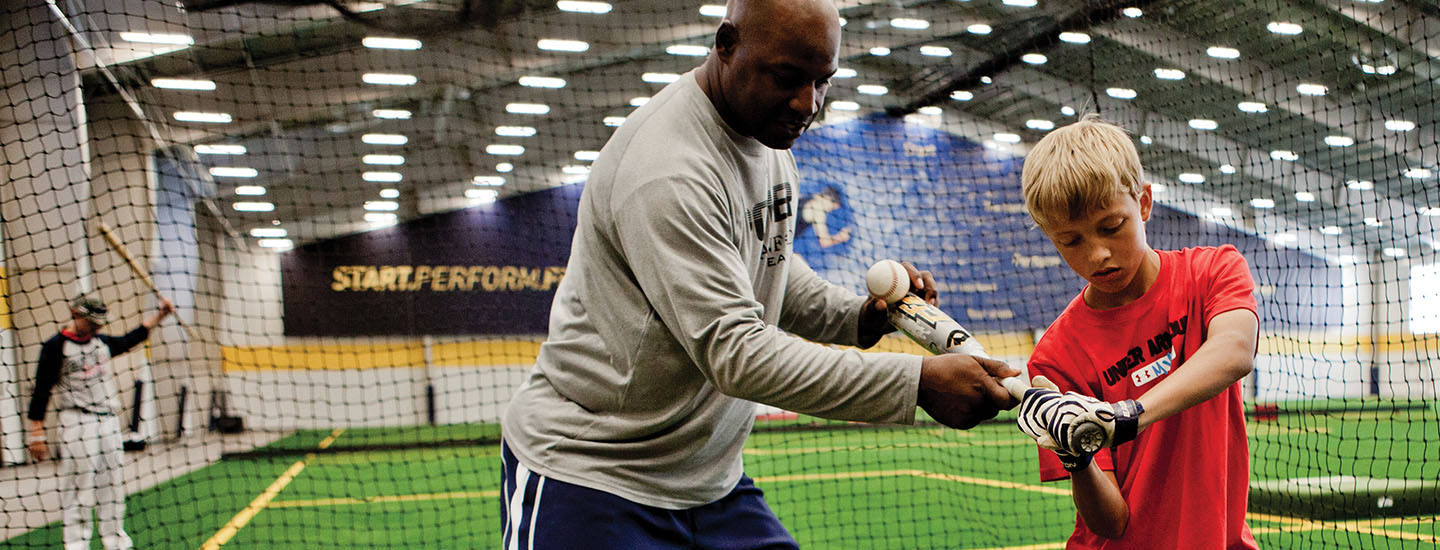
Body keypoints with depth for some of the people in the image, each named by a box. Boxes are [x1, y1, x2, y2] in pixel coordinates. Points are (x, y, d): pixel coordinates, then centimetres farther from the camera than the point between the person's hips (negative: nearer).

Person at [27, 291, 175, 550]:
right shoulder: (56, 346, -8)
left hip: (109, 420, 7)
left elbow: (129, 341, 30)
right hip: (77, 423, -7)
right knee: (79, 487, -6)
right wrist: (36, 434, -12)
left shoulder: (102, 342, 11)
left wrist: (159, 315, 25)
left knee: (113, 482, 11)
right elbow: (41, 392, -9)